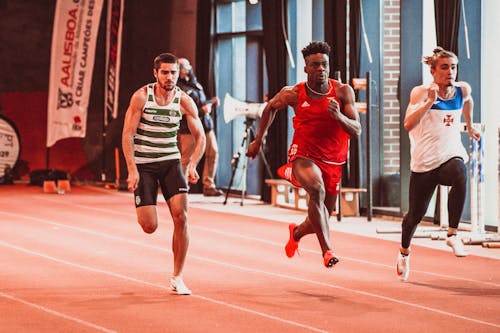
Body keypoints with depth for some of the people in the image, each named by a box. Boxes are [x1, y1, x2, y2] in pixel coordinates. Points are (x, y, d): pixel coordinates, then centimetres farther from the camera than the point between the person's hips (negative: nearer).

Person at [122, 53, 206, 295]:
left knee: (180, 216, -15)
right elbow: (127, 134, -10)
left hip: (171, 162, 2)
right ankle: (142, 209, 35)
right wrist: (132, 170, -18)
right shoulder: (141, 97, -11)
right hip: (143, 164, -2)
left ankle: (177, 278, -4)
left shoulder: (184, 101, -4)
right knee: (149, 227, -7)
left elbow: (200, 137, 2)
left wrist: (192, 166, -14)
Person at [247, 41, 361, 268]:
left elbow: (356, 131, -10)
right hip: (303, 155, -3)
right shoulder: (293, 94, -8)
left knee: (322, 219, 14)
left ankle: (296, 232, 51)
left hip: (333, 162, 3)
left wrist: (339, 116, -30)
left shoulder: (343, 92, -8)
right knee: (317, 189, -37)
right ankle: (326, 249, -33)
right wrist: (258, 140, 18)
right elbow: (271, 107, 14)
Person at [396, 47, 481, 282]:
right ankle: (404, 252, 40)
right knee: (416, 213, 8)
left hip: (451, 156, 1)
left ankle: (452, 235, -28)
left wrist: (469, 126, 38)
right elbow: (408, 124, -25)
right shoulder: (421, 92, -10)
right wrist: (430, 101, -32)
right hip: (424, 162, -1)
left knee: (459, 176, -36)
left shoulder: (462, 90, 2)